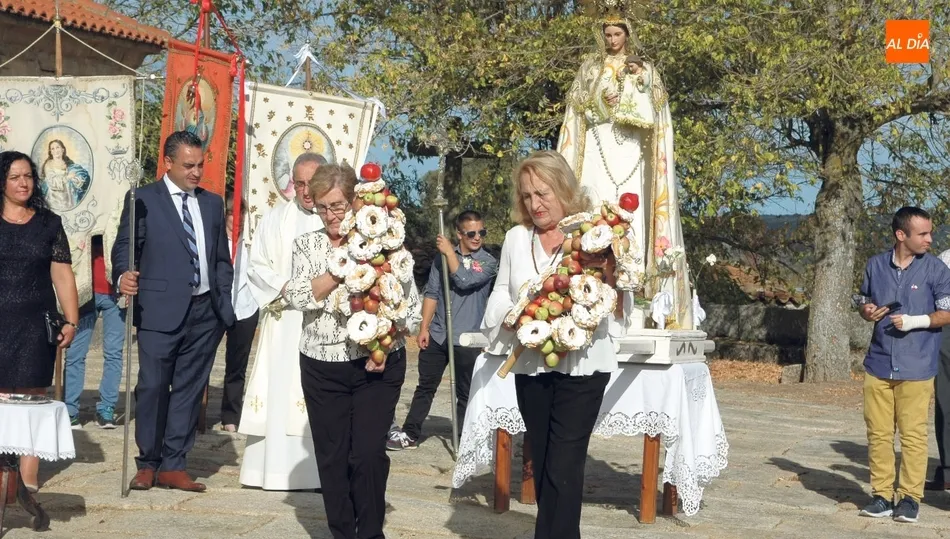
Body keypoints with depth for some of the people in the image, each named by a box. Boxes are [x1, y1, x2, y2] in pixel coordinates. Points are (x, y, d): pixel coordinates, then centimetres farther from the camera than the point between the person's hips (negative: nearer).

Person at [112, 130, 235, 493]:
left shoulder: (213, 203, 16)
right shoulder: (143, 200, 2)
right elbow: (124, 246, -3)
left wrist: (223, 302, 8)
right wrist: (124, 275, -23)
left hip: (206, 313, 4)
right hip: (162, 312, -4)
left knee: (189, 389, 6)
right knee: (152, 387, -3)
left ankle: (173, 466, 13)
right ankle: (148, 464, 12)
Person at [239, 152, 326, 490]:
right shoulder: (276, 219, 9)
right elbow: (256, 266, 7)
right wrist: (284, 286, -9)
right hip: (285, 321, 1)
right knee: (281, 391, 0)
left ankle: (320, 470, 3)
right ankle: (277, 467, 5)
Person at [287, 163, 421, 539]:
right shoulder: (307, 245, 5)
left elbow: (412, 307, -2)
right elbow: (300, 297, -11)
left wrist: (386, 345, -14)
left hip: (377, 367, -2)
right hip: (322, 368, 2)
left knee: (368, 455, -5)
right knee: (332, 459, 8)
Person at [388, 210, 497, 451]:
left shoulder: (488, 262, -2)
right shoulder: (442, 257, 6)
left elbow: (464, 281, -19)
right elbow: (432, 294, 6)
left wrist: (450, 252, -11)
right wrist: (424, 328, 0)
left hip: (466, 339, -3)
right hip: (437, 334, 3)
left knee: (465, 393, 6)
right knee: (425, 386, 12)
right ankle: (409, 434, 20)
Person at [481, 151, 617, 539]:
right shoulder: (517, 238, 8)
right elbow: (500, 295, 12)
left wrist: (605, 273, -24)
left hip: (580, 365, -5)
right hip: (530, 366, 5)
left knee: (563, 469, -8)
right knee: (542, 464, 13)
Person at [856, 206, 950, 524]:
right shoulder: (876, 265, 6)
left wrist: (917, 321, -16)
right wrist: (867, 312, -4)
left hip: (916, 367, -3)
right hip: (879, 363, 3)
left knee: (913, 434, -1)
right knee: (878, 432, 6)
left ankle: (910, 497, 9)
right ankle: (881, 495, 14)